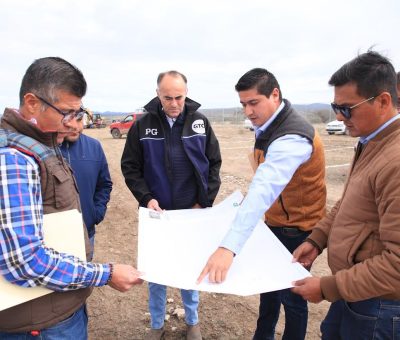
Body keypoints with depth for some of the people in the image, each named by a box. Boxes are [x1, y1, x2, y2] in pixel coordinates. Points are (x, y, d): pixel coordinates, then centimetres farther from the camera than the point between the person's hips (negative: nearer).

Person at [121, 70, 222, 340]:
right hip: (158, 213, 0)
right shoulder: (143, 126, -5)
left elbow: (214, 164, 1)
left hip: (192, 213, 0)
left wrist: (205, 202, -6)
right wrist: (146, 198, -12)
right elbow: (130, 167, 0)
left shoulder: (200, 122, -3)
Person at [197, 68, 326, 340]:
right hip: (275, 222, 9)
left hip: (296, 229, -8)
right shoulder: (268, 124, 0)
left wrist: (228, 247, -54)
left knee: (291, 295, 10)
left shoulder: (292, 138, -31)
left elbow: (265, 190, -46)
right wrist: (247, 198, -5)